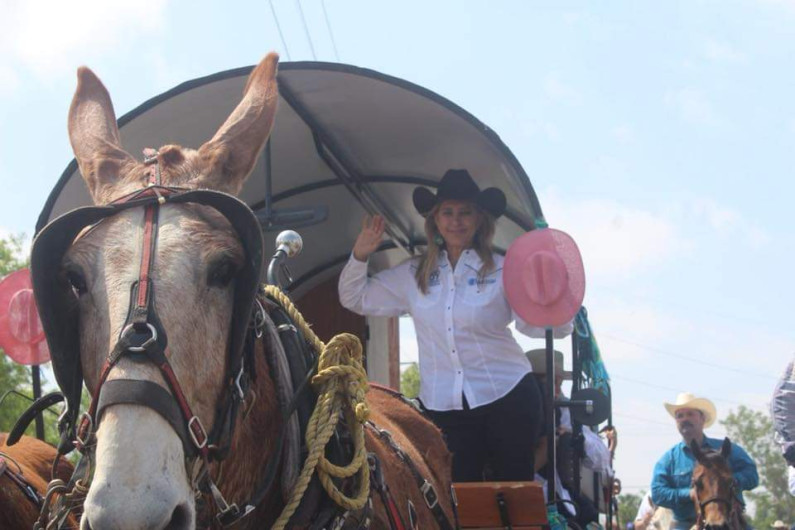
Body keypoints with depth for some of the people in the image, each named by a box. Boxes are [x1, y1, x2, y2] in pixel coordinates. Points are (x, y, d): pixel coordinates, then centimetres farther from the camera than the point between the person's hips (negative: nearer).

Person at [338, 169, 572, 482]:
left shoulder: (502, 270, -2)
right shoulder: (413, 275, 9)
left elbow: (533, 323, -11)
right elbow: (355, 299, 15)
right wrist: (360, 256, -1)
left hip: (508, 398, -3)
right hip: (444, 406, 3)